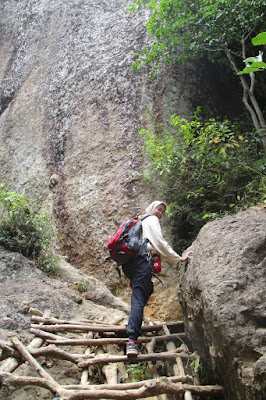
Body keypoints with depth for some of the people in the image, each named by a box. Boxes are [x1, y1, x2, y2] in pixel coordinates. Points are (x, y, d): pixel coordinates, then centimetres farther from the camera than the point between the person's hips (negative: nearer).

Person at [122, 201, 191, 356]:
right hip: (141, 260, -9)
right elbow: (160, 243, -5)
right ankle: (132, 340, -21)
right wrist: (178, 259, -1)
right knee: (139, 299, -14)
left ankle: (135, 322, 21)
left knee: (148, 288, 26)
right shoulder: (152, 220, 7)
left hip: (128, 262, 9)